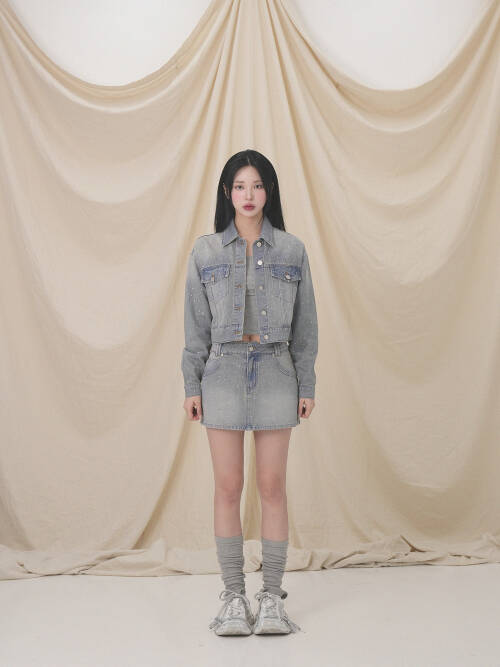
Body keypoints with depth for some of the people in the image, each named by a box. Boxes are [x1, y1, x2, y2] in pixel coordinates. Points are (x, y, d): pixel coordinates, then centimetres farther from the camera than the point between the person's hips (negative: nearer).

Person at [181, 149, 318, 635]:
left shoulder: (292, 250, 5)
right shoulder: (206, 252, 4)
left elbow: (305, 324, 6)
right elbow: (196, 325, 5)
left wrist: (307, 386, 3)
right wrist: (192, 385, 2)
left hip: (275, 371, 0)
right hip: (224, 371, 0)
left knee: (272, 488, 3)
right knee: (228, 489, 3)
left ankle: (272, 597, 14)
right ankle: (233, 597, 14)